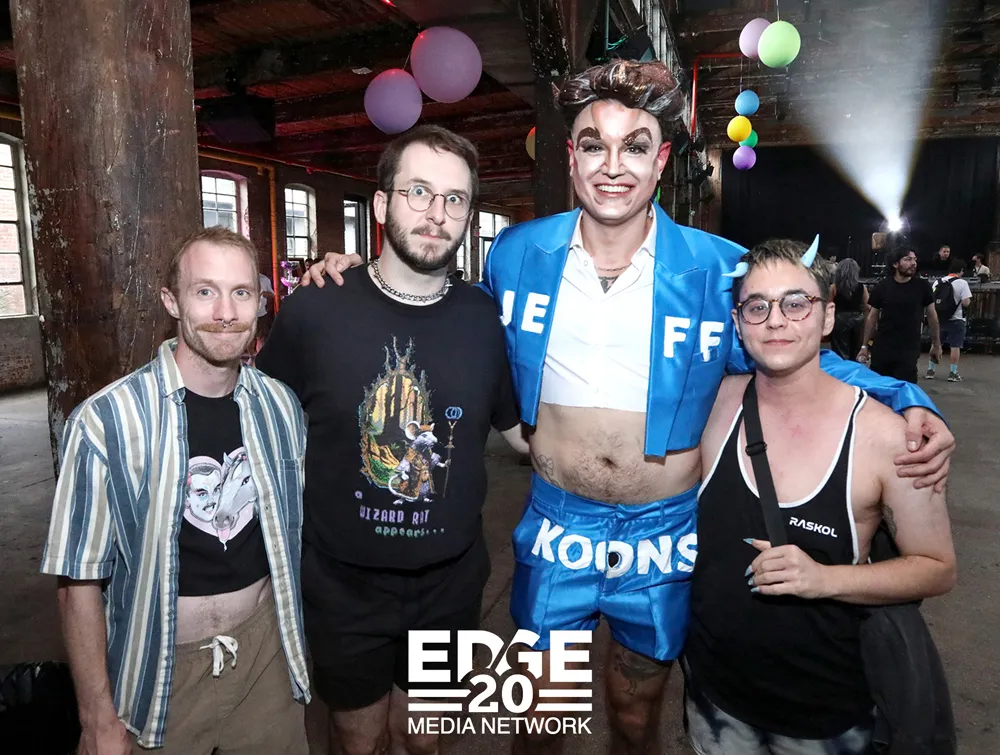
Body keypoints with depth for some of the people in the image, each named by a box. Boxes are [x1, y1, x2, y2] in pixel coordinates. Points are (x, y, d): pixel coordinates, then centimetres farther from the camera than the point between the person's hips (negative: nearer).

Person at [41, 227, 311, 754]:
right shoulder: (105, 420, -19)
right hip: (164, 670, -3)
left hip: (268, 650, 4)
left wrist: (301, 639, 9)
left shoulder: (279, 405, -5)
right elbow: (80, 580, -12)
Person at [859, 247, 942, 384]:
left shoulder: (922, 286, -3)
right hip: (882, 348, 1)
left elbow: (932, 315, 7)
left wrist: (936, 344, 8)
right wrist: (865, 345, 4)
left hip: (909, 350, -1)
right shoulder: (881, 287, -2)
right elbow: (872, 317, 5)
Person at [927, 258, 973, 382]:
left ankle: (930, 370, 12)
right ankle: (953, 373, 5)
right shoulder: (962, 283, -10)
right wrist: (969, 299, 5)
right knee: (955, 346, 3)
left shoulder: (937, 282, 6)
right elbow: (966, 302, -16)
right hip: (955, 320, -4)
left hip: (939, 319, 4)